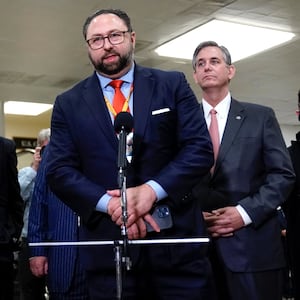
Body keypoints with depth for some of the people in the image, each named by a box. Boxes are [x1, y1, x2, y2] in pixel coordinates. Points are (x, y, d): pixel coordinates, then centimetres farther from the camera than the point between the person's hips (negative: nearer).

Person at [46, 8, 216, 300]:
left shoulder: (172, 85, 6)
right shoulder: (68, 104, 8)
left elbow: (200, 148, -2)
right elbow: (59, 170, 1)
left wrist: (152, 190, -16)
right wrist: (109, 203, -15)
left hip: (177, 238, 0)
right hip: (108, 247, 0)